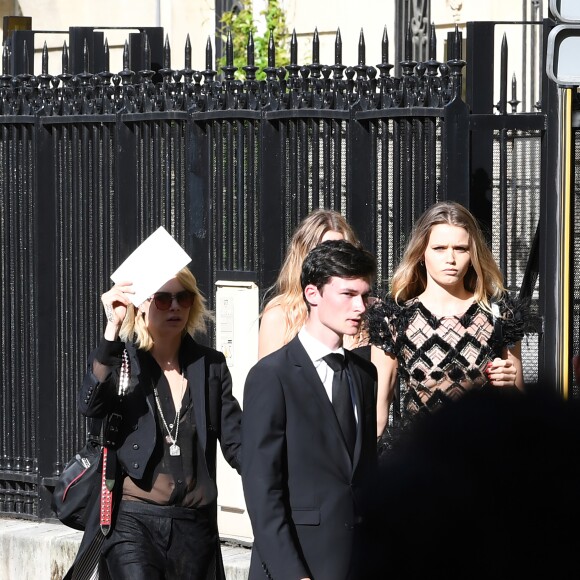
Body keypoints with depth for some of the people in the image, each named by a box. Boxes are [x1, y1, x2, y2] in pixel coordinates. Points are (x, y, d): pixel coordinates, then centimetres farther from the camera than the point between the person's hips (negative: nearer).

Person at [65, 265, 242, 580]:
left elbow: (236, 443, 7)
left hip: (194, 527, 3)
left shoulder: (210, 365, 10)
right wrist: (113, 327, -27)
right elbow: (91, 405, -19)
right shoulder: (119, 358, 2)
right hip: (134, 522, -3)